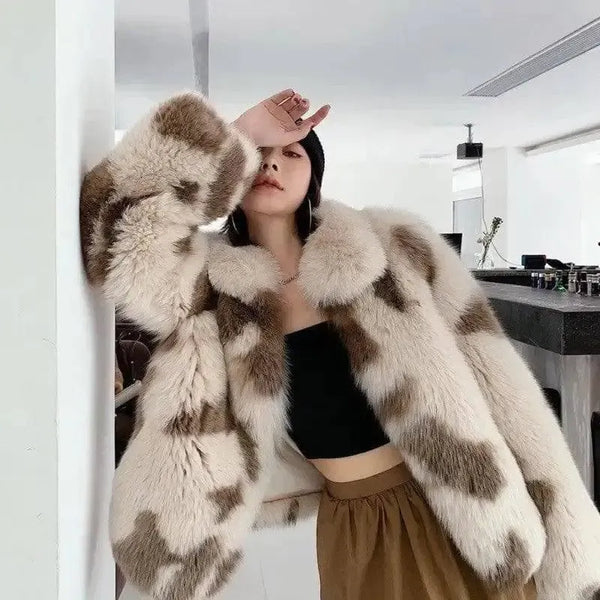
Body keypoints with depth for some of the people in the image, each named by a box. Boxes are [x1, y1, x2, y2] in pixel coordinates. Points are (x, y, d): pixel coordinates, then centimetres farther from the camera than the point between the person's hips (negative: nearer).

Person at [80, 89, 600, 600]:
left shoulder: (392, 248, -10)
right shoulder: (213, 292, -6)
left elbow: (499, 391, -8)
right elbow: (118, 224, -23)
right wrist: (234, 138, -18)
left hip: (464, 524, 0)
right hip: (349, 534, 1)